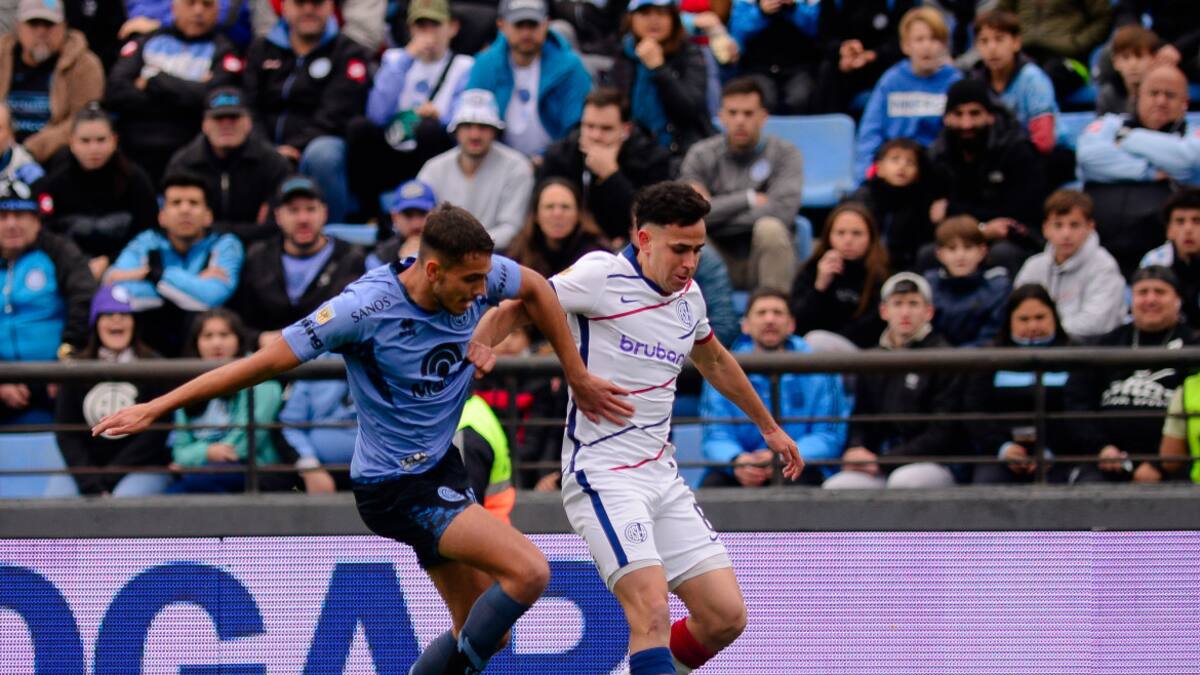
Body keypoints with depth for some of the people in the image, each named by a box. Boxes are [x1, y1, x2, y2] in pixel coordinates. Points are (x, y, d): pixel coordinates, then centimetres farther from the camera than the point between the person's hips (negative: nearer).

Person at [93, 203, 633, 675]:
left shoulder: (478, 276, -9)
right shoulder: (365, 307, -26)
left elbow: (535, 288, 15)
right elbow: (266, 361, -19)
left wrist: (578, 377, 13)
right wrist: (155, 408, -15)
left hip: (442, 469, 8)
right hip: (396, 487, -8)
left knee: (481, 631, 9)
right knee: (528, 571, -22)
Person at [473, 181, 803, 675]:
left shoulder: (689, 297, 11)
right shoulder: (601, 277, -10)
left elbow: (715, 362, 30)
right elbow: (516, 307, -4)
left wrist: (769, 427, 41)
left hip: (661, 476, 8)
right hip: (603, 479, -8)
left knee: (726, 617, 1)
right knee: (652, 610, -24)